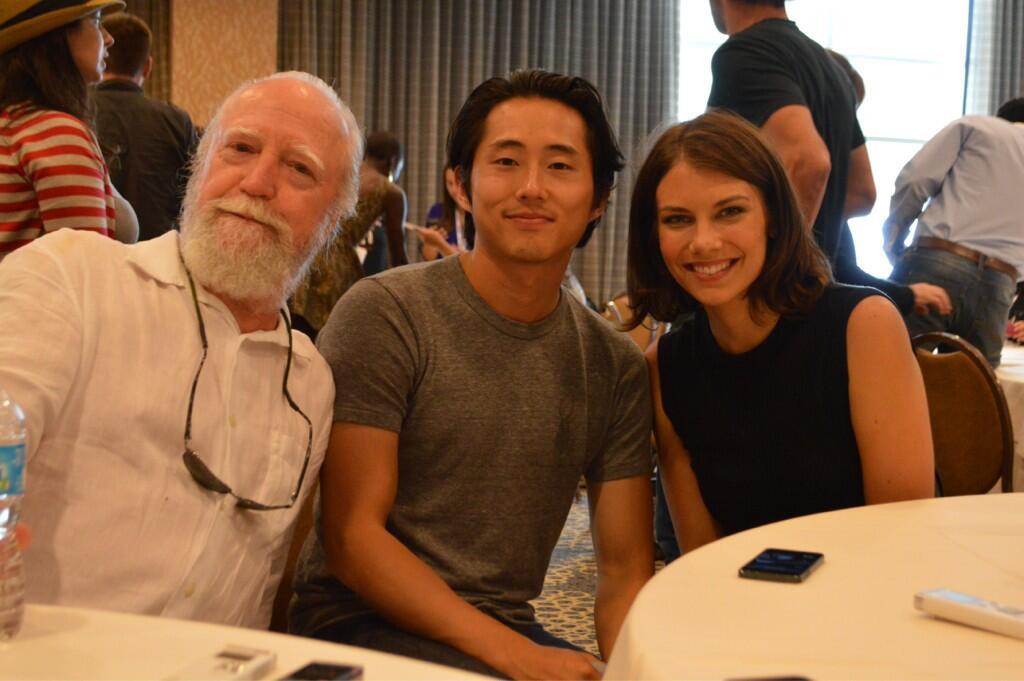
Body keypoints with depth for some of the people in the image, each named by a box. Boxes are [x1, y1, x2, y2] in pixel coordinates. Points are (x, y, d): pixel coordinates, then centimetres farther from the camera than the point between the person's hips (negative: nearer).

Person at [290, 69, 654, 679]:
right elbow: (351, 536, -13)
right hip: (361, 621, -5)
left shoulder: (617, 366, 5)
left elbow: (627, 568, 5)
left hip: (510, 632, 6)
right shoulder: (383, 315, -9)